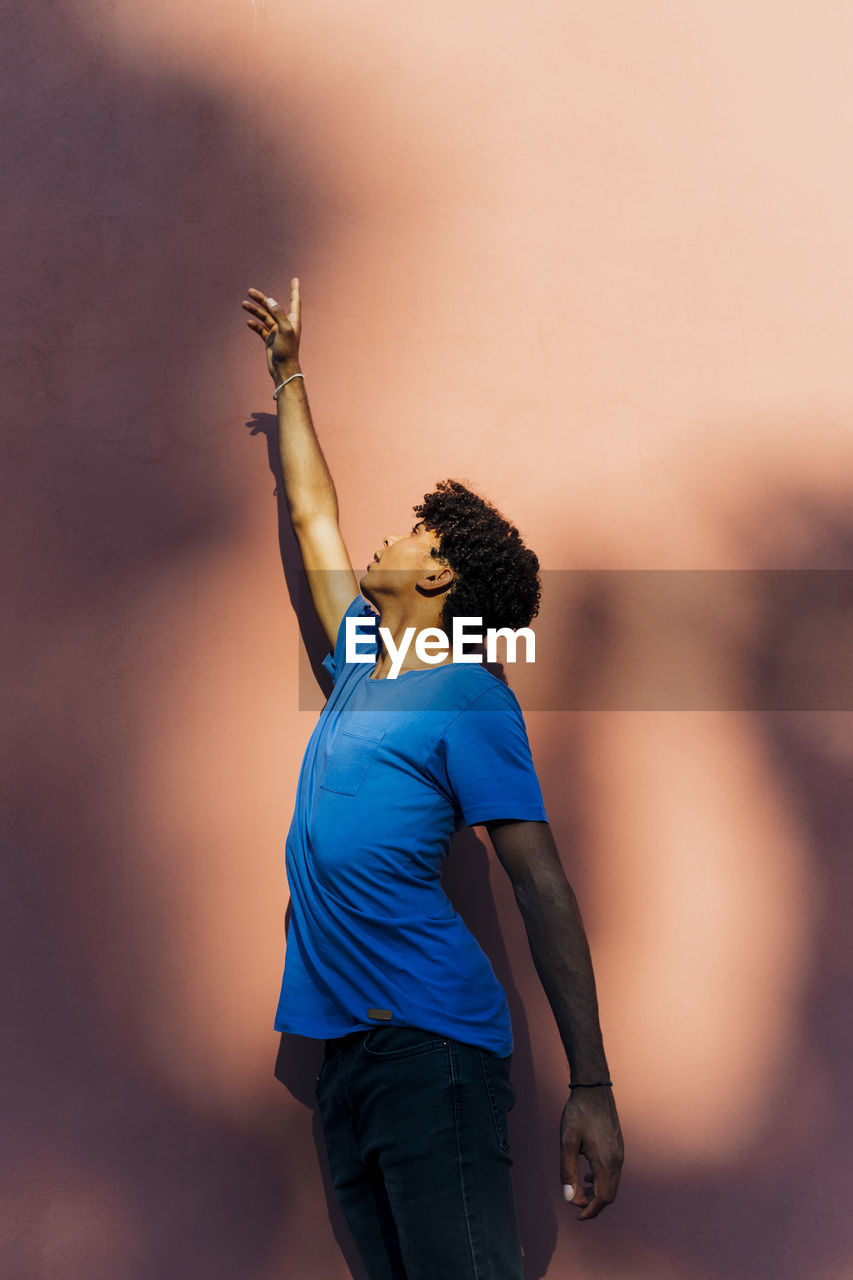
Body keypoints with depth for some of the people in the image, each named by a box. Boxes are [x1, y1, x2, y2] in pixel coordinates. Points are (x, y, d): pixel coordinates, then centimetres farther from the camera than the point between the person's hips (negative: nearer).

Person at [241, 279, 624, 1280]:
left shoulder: (469, 696, -5)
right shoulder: (361, 659, 16)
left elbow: (543, 888, -10)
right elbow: (312, 512, 31)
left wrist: (591, 1088, -15)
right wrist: (287, 373, 40)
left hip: (430, 1044, -7)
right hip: (344, 1047, 8)